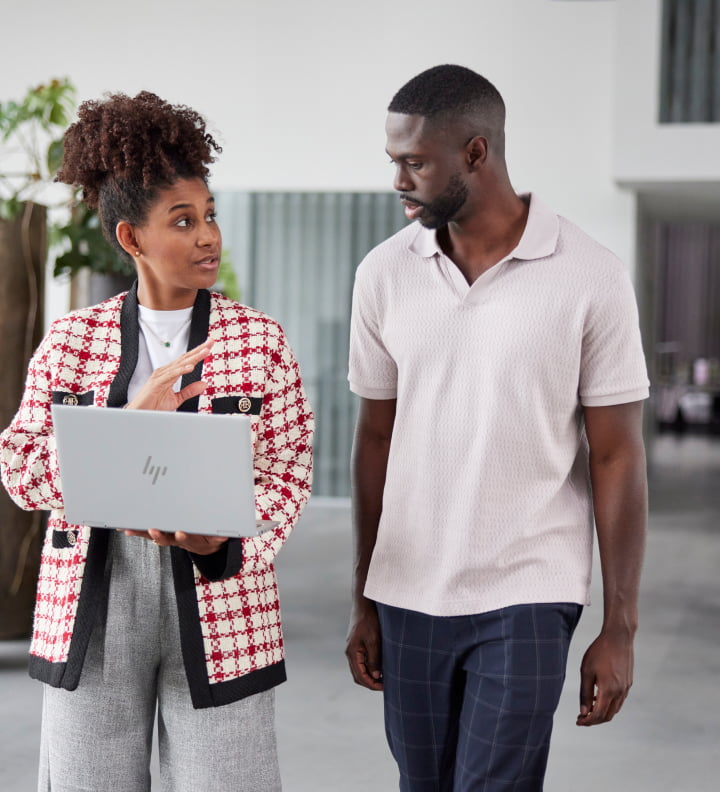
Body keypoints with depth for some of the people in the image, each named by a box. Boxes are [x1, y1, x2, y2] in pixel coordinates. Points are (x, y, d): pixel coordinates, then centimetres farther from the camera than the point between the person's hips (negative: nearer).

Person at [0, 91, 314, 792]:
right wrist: (129, 422, -15)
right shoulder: (71, 341, 5)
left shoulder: (259, 339, 4)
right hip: (91, 598, 1)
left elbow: (287, 471, 1)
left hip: (217, 594, -1)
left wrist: (222, 538, -17)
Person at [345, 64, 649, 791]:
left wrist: (620, 627, -5)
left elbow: (617, 458, -5)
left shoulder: (589, 278, -8)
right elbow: (376, 439, 8)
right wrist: (364, 602, 9)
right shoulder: (384, 273, 1)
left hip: (525, 599, -3)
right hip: (407, 598, 4)